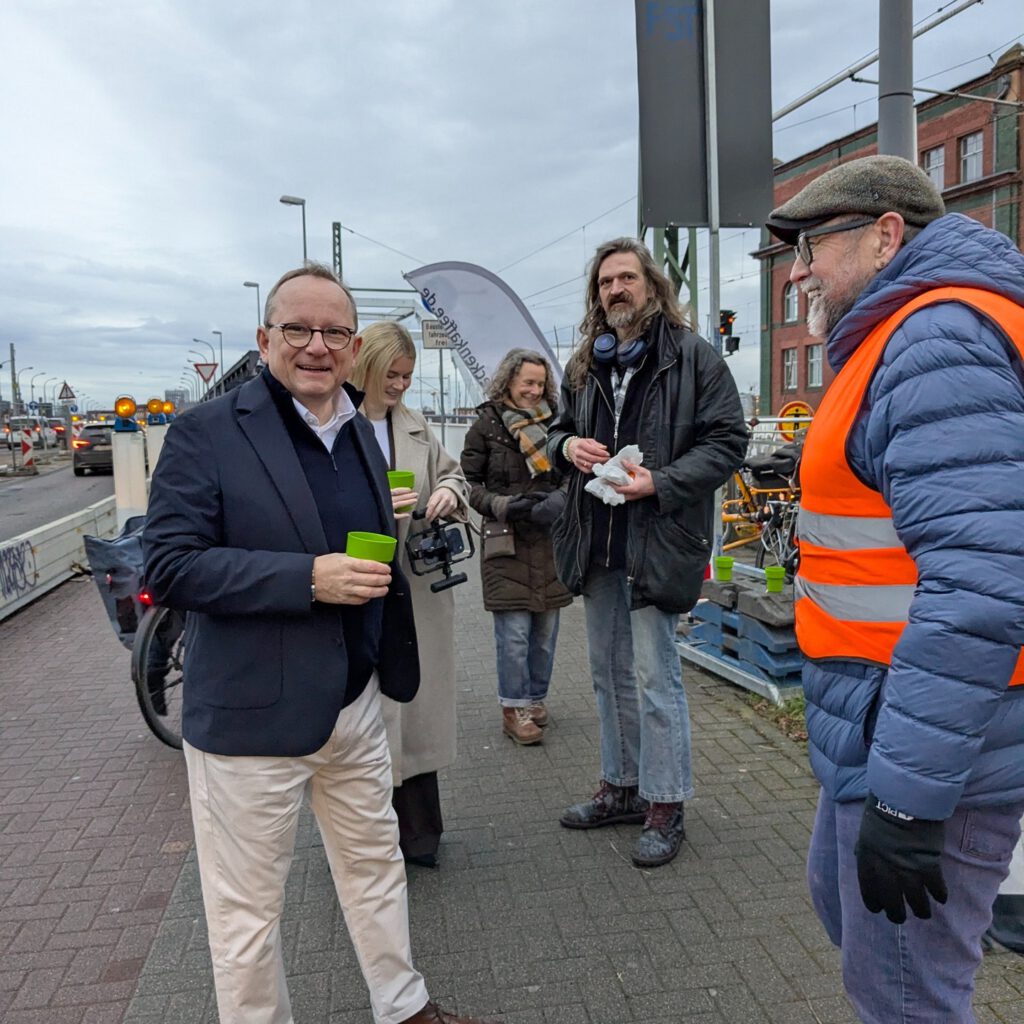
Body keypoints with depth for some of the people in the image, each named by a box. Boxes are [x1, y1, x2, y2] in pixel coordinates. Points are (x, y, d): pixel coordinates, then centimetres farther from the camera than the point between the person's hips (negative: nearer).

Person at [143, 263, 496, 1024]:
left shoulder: (360, 431, 9)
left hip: (355, 702, 7)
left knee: (378, 864, 23)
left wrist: (393, 537, 4)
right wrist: (308, 578, -25)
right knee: (248, 908, 10)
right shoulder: (206, 432, -12)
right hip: (252, 715, -6)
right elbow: (169, 567, -18)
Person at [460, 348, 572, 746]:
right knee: (514, 632, -3)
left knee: (546, 630, 10)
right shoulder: (487, 425, -1)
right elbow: (467, 482, -2)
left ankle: (536, 699, 26)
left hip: (550, 543, 4)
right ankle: (514, 709, 11)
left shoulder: (554, 424, 10)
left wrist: (562, 498, -5)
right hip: (506, 544, -4)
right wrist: (504, 505, -15)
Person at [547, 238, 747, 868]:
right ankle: (622, 786, 32)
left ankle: (666, 807, 14)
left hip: (658, 540, -6)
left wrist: (661, 482, -20)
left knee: (655, 674, -3)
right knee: (610, 671, 16)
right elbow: (560, 431, 24)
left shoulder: (693, 356, -4)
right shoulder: (585, 365, 15)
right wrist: (567, 445, -1)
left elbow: (728, 441, -8)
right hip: (596, 543, 7)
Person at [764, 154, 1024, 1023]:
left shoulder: (939, 342, -18)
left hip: (934, 751, -10)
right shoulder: (905, 341, 15)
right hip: (889, 727, 10)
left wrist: (908, 792, -26)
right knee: (842, 898, 26)